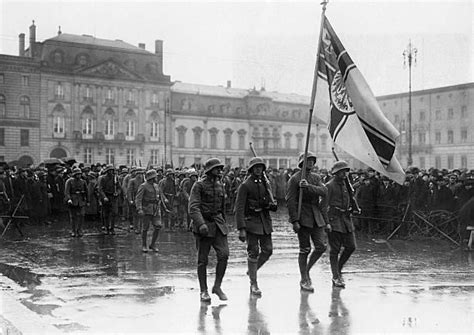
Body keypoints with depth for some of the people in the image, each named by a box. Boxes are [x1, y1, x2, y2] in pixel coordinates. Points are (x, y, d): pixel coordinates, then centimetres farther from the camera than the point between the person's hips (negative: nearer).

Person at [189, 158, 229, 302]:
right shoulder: (199, 185, -8)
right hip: (203, 225, -5)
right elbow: (193, 207, -17)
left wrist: (223, 223, 27)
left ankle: (217, 286, 7)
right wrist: (201, 224, -30)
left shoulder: (220, 185, 12)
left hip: (218, 225, 5)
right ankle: (203, 291, 14)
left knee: (224, 254, -9)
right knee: (203, 260, 2)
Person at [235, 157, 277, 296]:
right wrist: (241, 229, -20)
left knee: (268, 250, 4)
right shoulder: (245, 185, -8)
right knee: (253, 252, -5)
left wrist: (272, 205, -6)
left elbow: (270, 203, 20)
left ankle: (252, 270, 30)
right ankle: (253, 284, 6)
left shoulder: (266, 184, 12)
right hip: (251, 222, -6)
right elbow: (239, 208, -12)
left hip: (265, 221, 6)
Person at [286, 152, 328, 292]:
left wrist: (308, 187, -20)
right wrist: (294, 221, -17)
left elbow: (324, 191, -5)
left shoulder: (316, 178, 13)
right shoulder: (294, 179, -5)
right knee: (305, 250, -1)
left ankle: (307, 270, 23)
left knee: (321, 246, 1)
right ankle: (304, 280, 11)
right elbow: (290, 201, -11)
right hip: (303, 217, -6)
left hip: (316, 217, 6)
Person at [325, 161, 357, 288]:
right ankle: (336, 277, 4)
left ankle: (338, 269, 23)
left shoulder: (346, 184, 15)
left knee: (351, 246, 3)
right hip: (334, 219, -7)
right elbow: (324, 204, -11)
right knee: (335, 249, -2)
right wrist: (326, 222, -16)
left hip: (346, 218, 7)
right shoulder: (329, 186, -7)